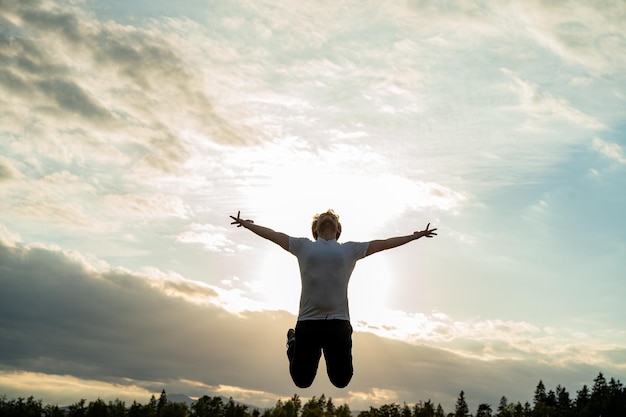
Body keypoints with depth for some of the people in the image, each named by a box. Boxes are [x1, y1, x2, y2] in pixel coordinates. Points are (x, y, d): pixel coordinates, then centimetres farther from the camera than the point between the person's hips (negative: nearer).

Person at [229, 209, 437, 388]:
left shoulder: (350, 249, 15)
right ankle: (293, 343, 37)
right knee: (302, 381, 7)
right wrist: (246, 224, 27)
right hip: (308, 321, -1)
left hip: (339, 322, 1)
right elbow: (274, 235, 20)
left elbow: (382, 243, 19)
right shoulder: (303, 246, 13)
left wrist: (416, 236, 23)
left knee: (341, 381, 7)